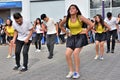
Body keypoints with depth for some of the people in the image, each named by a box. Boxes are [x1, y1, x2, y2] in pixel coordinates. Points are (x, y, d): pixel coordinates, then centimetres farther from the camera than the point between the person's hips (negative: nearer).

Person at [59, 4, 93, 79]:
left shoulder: (80, 17, -15)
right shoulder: (67, 19, -3)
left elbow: (91, 24, -16)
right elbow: (61, 25, 16)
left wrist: (86, 32, -5)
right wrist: (67, 32, 9)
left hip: (80, 37, -4)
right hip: (71, 37, 5)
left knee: (75, 53, -17)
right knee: (67, 54, -7)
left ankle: (77, 72, -2)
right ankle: (71, 71, 9)